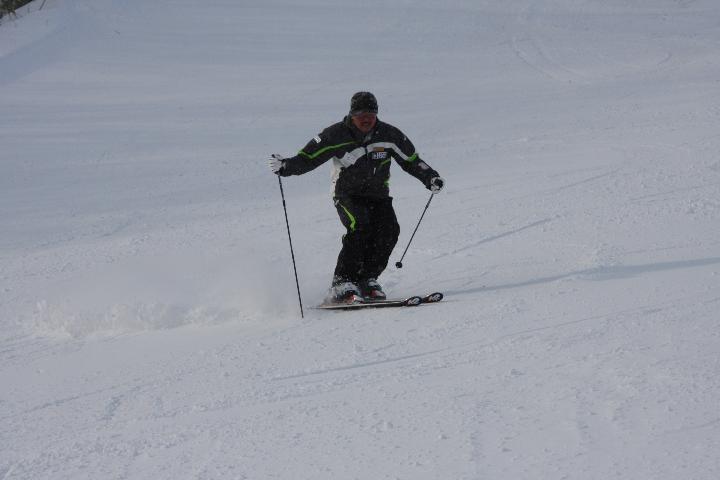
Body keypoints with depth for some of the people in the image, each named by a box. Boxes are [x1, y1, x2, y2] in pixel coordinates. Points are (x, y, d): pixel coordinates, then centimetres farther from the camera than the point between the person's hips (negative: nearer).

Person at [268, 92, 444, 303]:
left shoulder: (389, 135, -4)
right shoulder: (336, 135, -12)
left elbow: (411, 161, 8)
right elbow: (307, 158, -11)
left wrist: (430, 178, -5)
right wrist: (285, 166, -28)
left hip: (377, 194, 4)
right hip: (347, 194, -3)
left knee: (389, 229, -21)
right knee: (360, 226, -30)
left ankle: (366, 279, -9)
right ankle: (342, 283, -27)